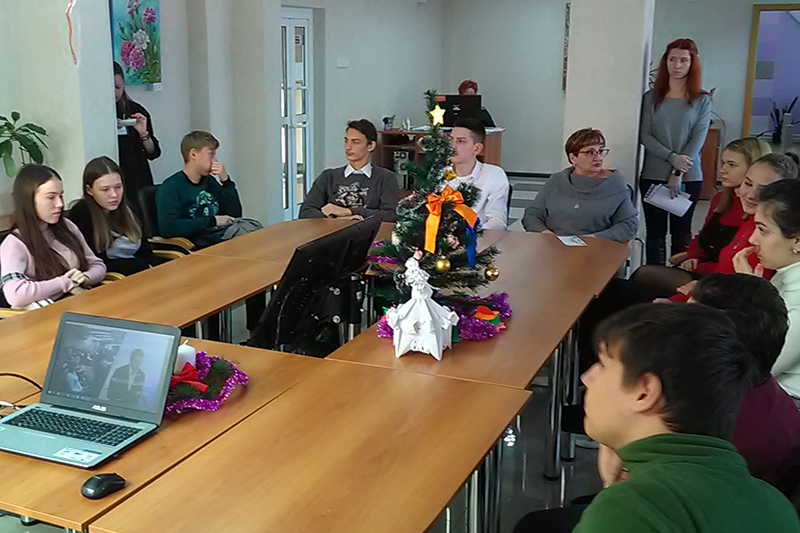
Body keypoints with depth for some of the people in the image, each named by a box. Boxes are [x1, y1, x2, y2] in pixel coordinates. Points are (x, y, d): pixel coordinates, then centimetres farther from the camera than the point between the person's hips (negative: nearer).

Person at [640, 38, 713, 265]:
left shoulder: (702, 101, 2)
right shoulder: (652, 98, 5)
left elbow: (698, 139, -5)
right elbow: (644, 135, -1)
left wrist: (678, 174, -14)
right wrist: (672, 157, -14)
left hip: (689, 178, -1)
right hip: (653, 176, 1)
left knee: (681, 234, 6)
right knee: (655, 233, 4)